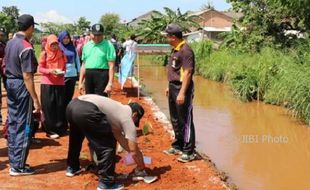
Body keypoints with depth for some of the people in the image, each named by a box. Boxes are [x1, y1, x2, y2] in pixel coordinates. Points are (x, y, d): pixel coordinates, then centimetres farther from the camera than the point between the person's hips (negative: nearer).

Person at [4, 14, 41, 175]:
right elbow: (27, 76, -23)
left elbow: (5, 66, 15)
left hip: (10, 84, 9)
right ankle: (19, 166, 6)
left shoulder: (10, 43, 7)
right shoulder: (26, 47, -19)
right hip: (21, 85, -8)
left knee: (12, 124, 14)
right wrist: (35, 99, -21)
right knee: (23, 126, 0)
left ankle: (13, 162, 22)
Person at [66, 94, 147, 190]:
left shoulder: (119, 109, 34)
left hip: (72, 105, 10)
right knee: (108, 146, 2)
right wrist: (141, 168, 27)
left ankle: (72, 168, 51)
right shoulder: (128, 118, 12)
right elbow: (134, 150, 12)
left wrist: (135, 153, 48)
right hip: (86, 111, -10)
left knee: (76, 138, 35)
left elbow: (119, 136, 43)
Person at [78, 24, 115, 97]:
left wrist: (110, 83, -16)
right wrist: (80, 82, 14)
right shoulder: (87, 45, 15)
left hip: (102, 75, -6)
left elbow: (111, 66, -9)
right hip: (88, 76, 6)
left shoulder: (108, 45, -3)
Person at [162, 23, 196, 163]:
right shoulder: (175, 49, 12)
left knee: (185, 121, -2)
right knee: (175, 119, 18)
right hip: (173, 87, 10)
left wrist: (182, 93, -25)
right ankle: (178, 146, 32)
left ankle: (189, 152, 6)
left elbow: (187, 73, -22)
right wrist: (169, 87, 20)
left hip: (182, 88, -10)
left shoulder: (185, 50, -17)